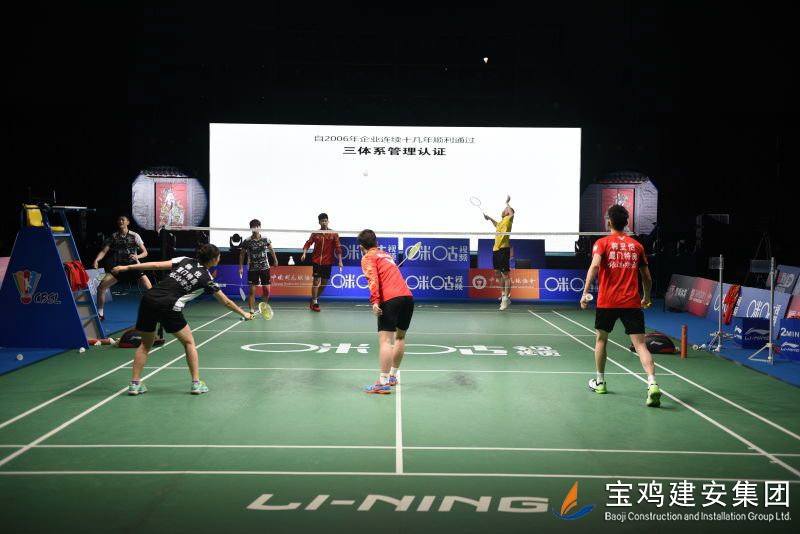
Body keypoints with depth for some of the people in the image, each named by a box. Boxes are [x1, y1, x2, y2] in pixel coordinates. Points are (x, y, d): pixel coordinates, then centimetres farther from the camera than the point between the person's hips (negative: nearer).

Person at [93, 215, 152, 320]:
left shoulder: (134, 236, -3)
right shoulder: (113, 236, 0)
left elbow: (145, 252, -1)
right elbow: (104, 251, -6)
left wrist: (137, 256, -22)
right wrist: (96, 260, -25)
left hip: (133, 267, -2)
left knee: (149, 288, -18)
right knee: (101, 287, -11)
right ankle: (100, 313, 6)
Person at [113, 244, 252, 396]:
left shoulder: (184, 260, 17)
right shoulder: (206, 278, 8)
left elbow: (157, 265, 7)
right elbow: (226, 302, 17)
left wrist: (127, 267, 10)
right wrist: (244, 313, 32)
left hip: (149, 299, 4)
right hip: (168, 306, -4)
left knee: (146, 344, 21)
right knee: (189, 342, 15)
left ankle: (135, 384, 16)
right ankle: (196, 383, 11)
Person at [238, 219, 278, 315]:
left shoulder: (265, 239, -3)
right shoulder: (247, 241, -8)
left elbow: (271, 250, 14)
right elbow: (242, 254, 0)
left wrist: (275, 260, 18)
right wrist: (241, 267, -5)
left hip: (265, 267, 2)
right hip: (252, 268, -2)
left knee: (266, 289, 4)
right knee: (252, 290, -6)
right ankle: (252, 311, -2)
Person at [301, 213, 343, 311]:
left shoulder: (334, 234, -1)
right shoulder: (315, 234, 1)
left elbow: (338, 247, -2)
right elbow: (308, 243, 1)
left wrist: (340, 261, -7)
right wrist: (304, 253, -16)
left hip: (328, 262, 1)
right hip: (316, 261, -1)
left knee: (324, 283, 8)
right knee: (316, 281, -7)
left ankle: (314, 299, 27)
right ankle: (314, 303, 0)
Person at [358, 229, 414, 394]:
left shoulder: (368, 258, 5)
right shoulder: (386, 255, 26)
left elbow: (373, 279, -10)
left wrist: (375, 301, -19)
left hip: (390, 299, -7)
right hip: (408, 296, 7)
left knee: (385, 340, -9)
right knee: (400, 337, 21)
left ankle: (383, 383, -15)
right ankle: (392, 376, 33)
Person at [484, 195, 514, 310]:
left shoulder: (508, 220, -5)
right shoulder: (501, 222, 19)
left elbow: (512, 214, -27)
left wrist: (507, 203, -15)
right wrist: (490, 218, 38)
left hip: (503, 249, -10)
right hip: (496, 249, 10)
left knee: (505, 274, -10)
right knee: (498, 274, 20)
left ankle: (506, 298, -12)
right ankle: (503, 294, 35)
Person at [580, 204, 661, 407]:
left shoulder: (602, 243, 2)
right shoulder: (637, 245, 11)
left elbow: (595, 265, -17)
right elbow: (647, 277, 15)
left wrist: (585, 293, -20)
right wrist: (647, 297, 31)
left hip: (607, 301, -1)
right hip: (632, 303, 1)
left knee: (601, 338, 21)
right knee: (640, 344, -3)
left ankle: (600, 382, 30)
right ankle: (652, 384, -22)